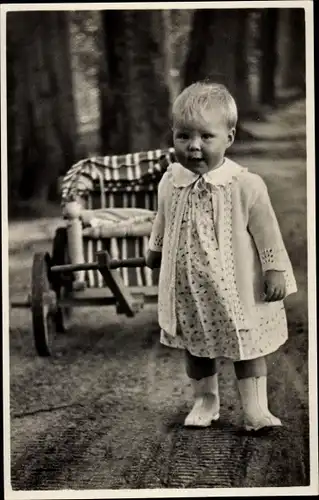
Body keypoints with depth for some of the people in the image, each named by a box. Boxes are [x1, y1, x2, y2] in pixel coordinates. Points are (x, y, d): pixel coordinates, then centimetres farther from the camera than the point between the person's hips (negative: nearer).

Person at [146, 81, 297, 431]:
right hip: (188, 287, 3)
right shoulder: (170, 183, -5)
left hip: (236, 286, -3)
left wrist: (275, 270, -7)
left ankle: (255, 408, 15)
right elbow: (162, 223, 14)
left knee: (247, 345, 7)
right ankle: (204, 400, 32)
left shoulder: (246, 186, -17)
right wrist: (154, 251, 27)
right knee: (195, 346, 15)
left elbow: (266, 232, -9)